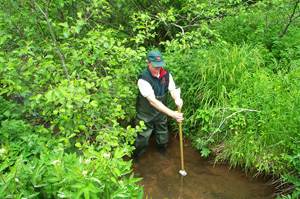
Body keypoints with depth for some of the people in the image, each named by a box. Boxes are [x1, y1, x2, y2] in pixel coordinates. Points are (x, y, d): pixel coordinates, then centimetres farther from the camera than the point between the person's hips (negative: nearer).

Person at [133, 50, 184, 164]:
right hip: (146, 113, -5)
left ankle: (162, 149, 52)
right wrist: (172, 113, -42)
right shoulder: (143, 79, -30)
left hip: (161, 111, 5)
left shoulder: (166, 74, -10)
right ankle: (136, 155, 32)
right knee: (143, 135, 4)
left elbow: (173, 90, -10)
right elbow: (153, 101, -36)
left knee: (162, 132, 22)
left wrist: (177, 98, -36)